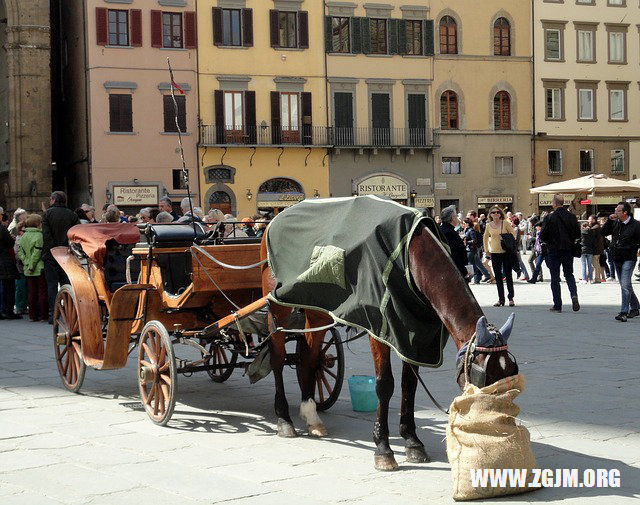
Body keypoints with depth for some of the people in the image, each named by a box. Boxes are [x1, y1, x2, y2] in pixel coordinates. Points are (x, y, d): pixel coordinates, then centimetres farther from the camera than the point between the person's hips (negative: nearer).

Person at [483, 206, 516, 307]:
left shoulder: (505, 223, -5)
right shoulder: (489, 225, 4)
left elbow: (513, 234, 0)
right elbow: (485, 238, 18)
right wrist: (486, 250, 15)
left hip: (506, 252, -3)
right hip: (494, 253, 3)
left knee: (508, 275, -1)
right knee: (498, 277, 6)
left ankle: (511, 298, 7)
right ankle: (501, 299, 13)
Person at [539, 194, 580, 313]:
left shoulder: (549, 218, -13)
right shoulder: (572, 217, -3)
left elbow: (542, 236, -11)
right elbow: (578, 234, 2)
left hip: (553, 251, -3)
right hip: (568, 250, 3)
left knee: (555, 278, 5)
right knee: (569, 274, 18)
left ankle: (557, 305, 5)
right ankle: (574, 295, -8)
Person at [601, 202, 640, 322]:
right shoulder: (615, 223, 7)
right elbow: (604, 232, 7)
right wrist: (609, 221, -3)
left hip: (628, 259, -7)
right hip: (616, 259, 7)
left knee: (625, 285, -17)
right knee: (625, 285, 16)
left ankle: (624, 312, -18)